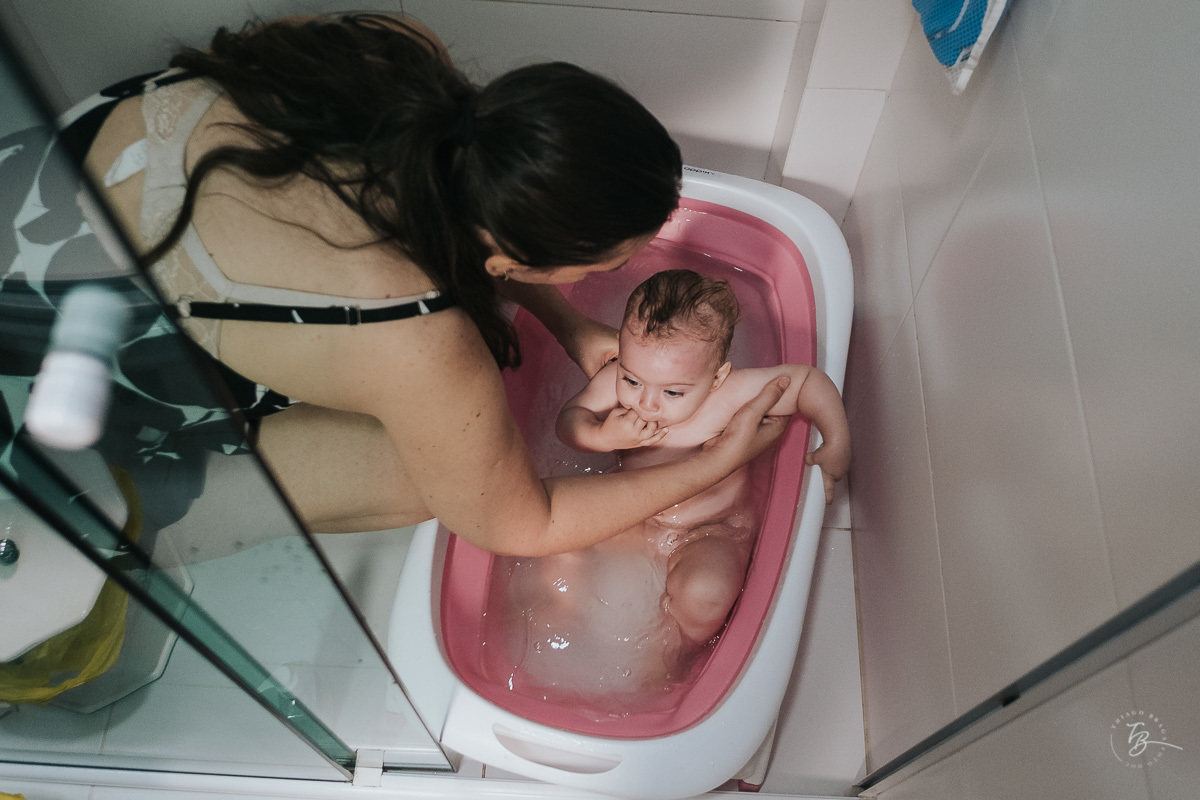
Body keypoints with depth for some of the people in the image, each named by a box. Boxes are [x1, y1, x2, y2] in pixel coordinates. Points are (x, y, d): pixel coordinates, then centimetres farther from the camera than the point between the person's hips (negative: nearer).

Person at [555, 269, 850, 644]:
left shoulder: (731, 394, -31)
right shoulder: (615, 382, -23)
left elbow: (808, 378, -19)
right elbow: (568, 420, -12)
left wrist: (837, 443, -25)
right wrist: (604, 437, -33)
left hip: (709, 531, -4)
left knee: (703, 597, -28)